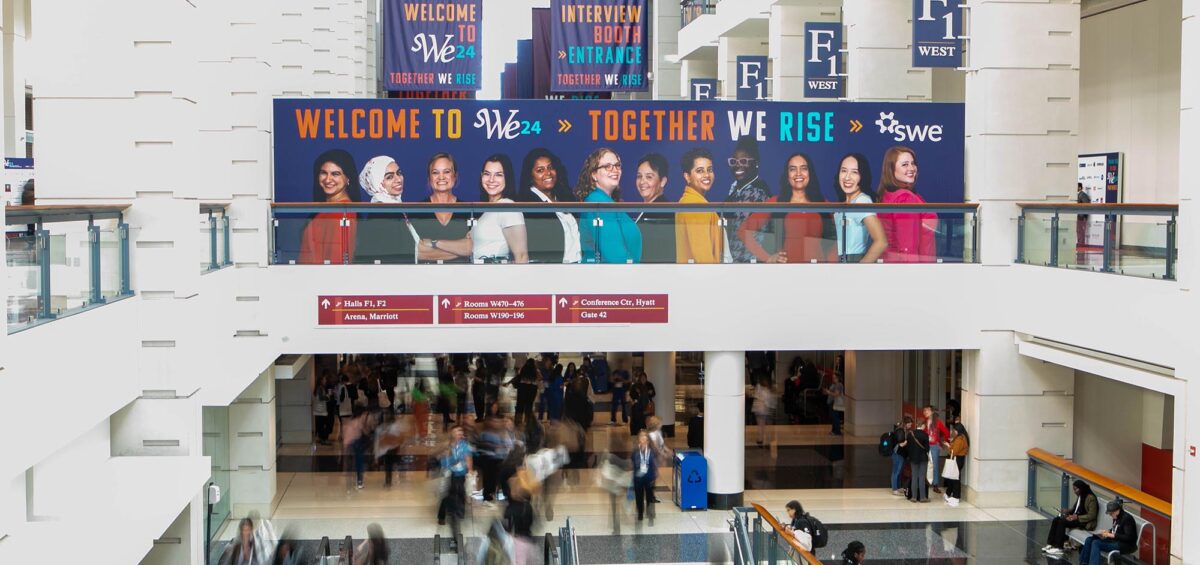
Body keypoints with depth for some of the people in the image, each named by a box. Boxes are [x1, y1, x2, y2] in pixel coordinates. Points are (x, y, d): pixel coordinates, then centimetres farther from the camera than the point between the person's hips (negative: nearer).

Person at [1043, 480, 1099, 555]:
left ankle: (1058, 548, -24)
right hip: (1076, 517, 9)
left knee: (1062, 522, -26)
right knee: (1056, 520, -9)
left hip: (1086, 523, -9)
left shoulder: (1090, 498, -17)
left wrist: (1077, 517, -25)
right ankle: (1050, 544, -14)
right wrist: (1067, 510, 3)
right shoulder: (1080, 496, 11)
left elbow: (1092, 516, -20)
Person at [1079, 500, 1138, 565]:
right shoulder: (1117, 517, 8)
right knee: (1089, 539, -4)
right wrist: (1108, 531, 5)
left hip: (1126, 545, -10)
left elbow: (1129, 537, -22)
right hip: (1116, 540, 10)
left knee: (1096, 543, -24)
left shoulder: (1126, 518, -18)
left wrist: (1112, 535, -22)